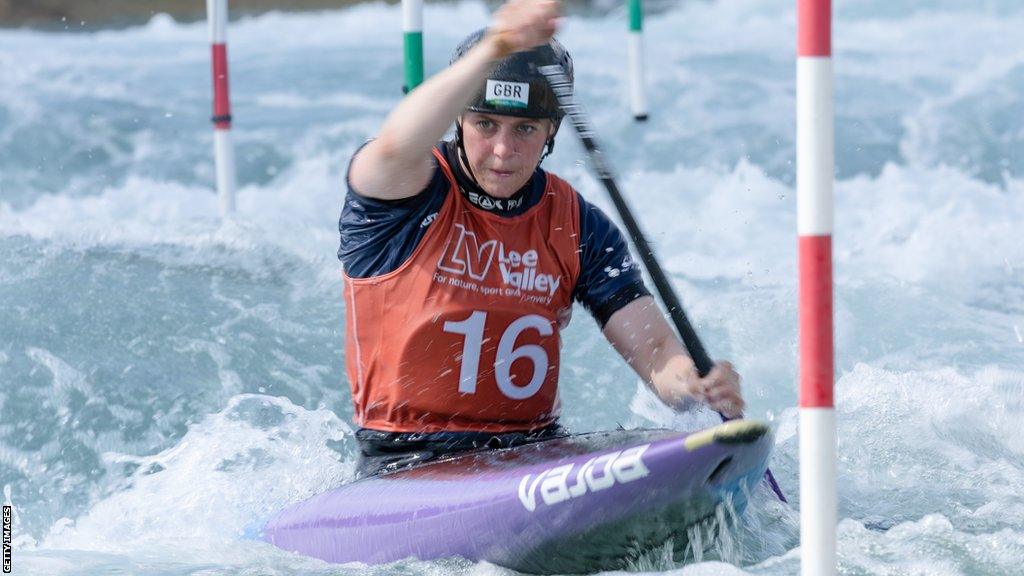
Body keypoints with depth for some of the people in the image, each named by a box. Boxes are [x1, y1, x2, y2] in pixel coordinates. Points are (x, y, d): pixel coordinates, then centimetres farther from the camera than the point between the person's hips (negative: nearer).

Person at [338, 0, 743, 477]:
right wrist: (494, 49, -49)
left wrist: (693, 385, -27)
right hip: (405, 464, -4)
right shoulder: (410, 191, -6)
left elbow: (654, 348, -1)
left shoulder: (577, 227, 6)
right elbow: (397, 149, -32)